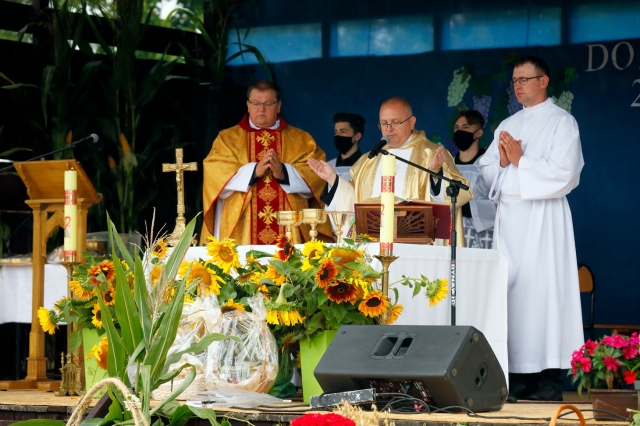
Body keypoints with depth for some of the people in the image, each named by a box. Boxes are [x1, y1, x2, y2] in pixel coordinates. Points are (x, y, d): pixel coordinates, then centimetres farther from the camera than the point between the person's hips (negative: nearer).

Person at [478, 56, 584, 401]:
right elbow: (486, 172, 16)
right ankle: (517, 373, 4)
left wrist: (520, 160, -9)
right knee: (510, 288, 2)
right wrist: (503, 161, -4)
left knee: (542, 289, -9)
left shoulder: (562, 123, -1)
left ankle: (549, 375, -8)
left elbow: (563, 174, -12)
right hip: (508, 214, 6)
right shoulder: (507, 126, 18)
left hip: (542, 217, -6)